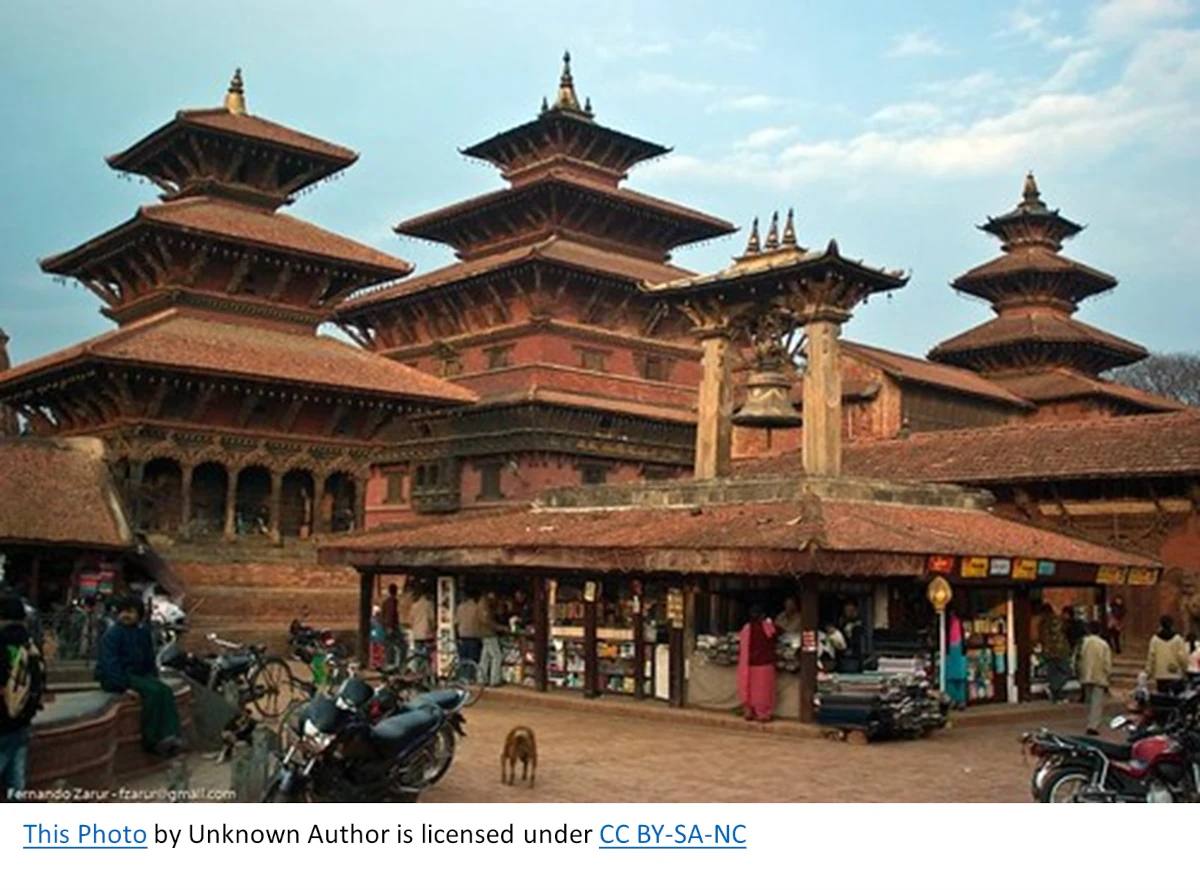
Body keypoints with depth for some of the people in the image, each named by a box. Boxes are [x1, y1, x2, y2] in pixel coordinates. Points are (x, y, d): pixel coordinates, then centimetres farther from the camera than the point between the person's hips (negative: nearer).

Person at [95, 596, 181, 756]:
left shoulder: (143, 632, 10)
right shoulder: (112, 634, -12)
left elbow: (149, 659, 20)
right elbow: (111, 664, -20)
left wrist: (154, 679, 8)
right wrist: (125, 686, -27)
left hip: (139, 674, 7)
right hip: (115, 678, -7)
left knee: (165, 690, -20)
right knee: (153, 691, -28)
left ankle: (169, 736, -26)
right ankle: (152, 740, -21)